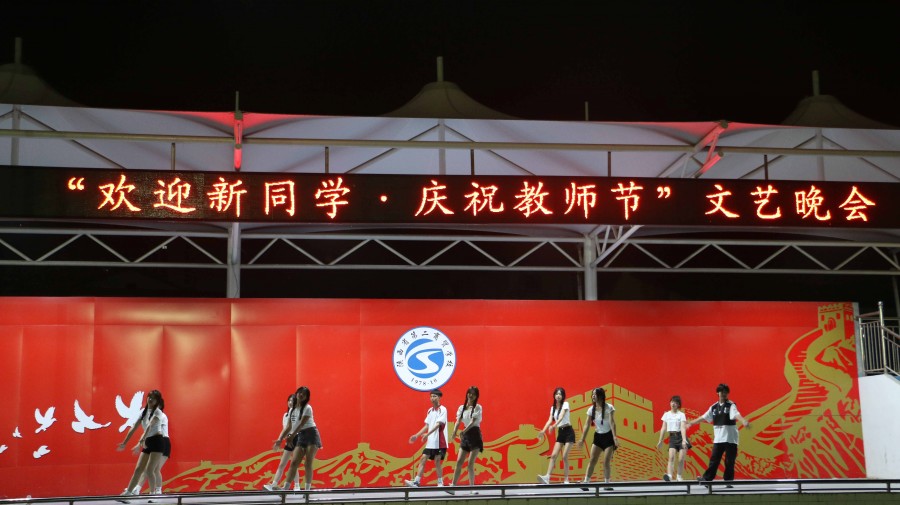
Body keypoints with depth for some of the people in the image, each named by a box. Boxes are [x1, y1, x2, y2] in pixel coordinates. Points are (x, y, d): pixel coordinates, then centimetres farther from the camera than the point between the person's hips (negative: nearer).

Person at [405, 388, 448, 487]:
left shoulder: (442, 409, -8)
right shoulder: (430, 411, 13)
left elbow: (438, 424, -19)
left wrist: (427, 434, -28)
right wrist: (416, 435, 10)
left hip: (439, 441, -7)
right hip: (430, 441, 7)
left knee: (437, 461, -4)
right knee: (423, 459, 0)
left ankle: (440, 483, 5)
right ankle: (416, 482, -4)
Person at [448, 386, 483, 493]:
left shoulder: (477, 407, -3)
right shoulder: (461, 408, 10)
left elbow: (473, 421, -15)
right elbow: (458, 421, -1)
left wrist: (464, 431, -28)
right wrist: (454, 433, -19)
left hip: (475, 435, -4)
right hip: (465, 436, 4)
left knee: (471, 463, -7)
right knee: (459, 461, -2)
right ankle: (453, 485, -3)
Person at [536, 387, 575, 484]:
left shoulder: (565, 404, -8)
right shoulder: (553, 407, 10)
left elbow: (561, 416, -24)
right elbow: (550, 420, 1)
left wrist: (554, 425, -40)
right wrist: (543, 431, -15)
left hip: (568, 431, -5)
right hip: (560, 432, 6)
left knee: (565, 456, -10)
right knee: (553, 455, -7)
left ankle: (566, 480, -5)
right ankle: (547, 477, -17)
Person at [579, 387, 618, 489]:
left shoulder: (609, 408, -12)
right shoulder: (591, 410, -1)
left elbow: (612, 423, -18)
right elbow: (587, 425, -1)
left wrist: (615, 437, -27)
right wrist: (582, 439, -6)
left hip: (608, 436, -4)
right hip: (598, 436, 4)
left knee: (606, 462, -5)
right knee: (592, 460, -4)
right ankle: (586, 482, -6)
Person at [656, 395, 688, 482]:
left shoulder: (681, 415, -1)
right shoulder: (666, 414, 9)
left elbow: (683, 428, -13)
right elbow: (663, 429, 12)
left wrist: (684, 440, -25)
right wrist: (660, 441, 10)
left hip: (681, 436, -2)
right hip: (672, 437, 2)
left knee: (681, 459, -4)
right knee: (671, 457, -17)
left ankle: (679, 477, 8)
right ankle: (669, 475, -32)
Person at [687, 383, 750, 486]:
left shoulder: (731, 405, -5)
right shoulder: (714, 407, 11)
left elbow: (736, 415, -24)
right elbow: (704, 417, 20)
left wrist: (744, 421, -45)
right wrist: (691, 423, 25)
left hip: (730, 439, -4)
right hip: (718, 439, 4)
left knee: (729, 461, 0)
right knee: (714, 460, 1)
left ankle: (728, 481, 8)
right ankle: (706, 478, 3)